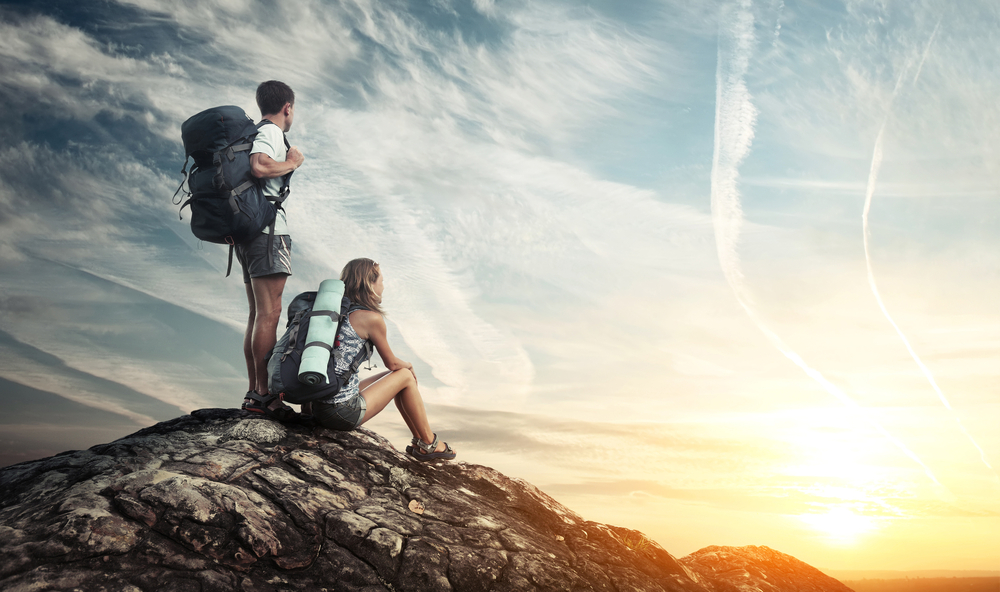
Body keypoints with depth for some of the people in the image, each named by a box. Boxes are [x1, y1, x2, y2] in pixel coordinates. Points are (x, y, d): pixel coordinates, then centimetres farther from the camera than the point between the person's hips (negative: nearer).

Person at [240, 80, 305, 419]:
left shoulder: (252, 134, 22)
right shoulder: (271, 133, -6)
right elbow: (259, 166, -25)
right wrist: (292, 163, -8)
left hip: (248, 231, 10)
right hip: (268, 229, -10)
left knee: (258, 314, 10)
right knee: (269, 313, -11)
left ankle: (254, 392, 11)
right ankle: (263, 393, -12)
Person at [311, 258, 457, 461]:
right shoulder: (372, 318, -12)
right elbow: (391, 363, 1)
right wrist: (409, 366, 23)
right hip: (344, 413, -8)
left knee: (395, 376, 23)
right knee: (406, 376, 10)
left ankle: (420, 441, 32)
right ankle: (429, 444, 21)